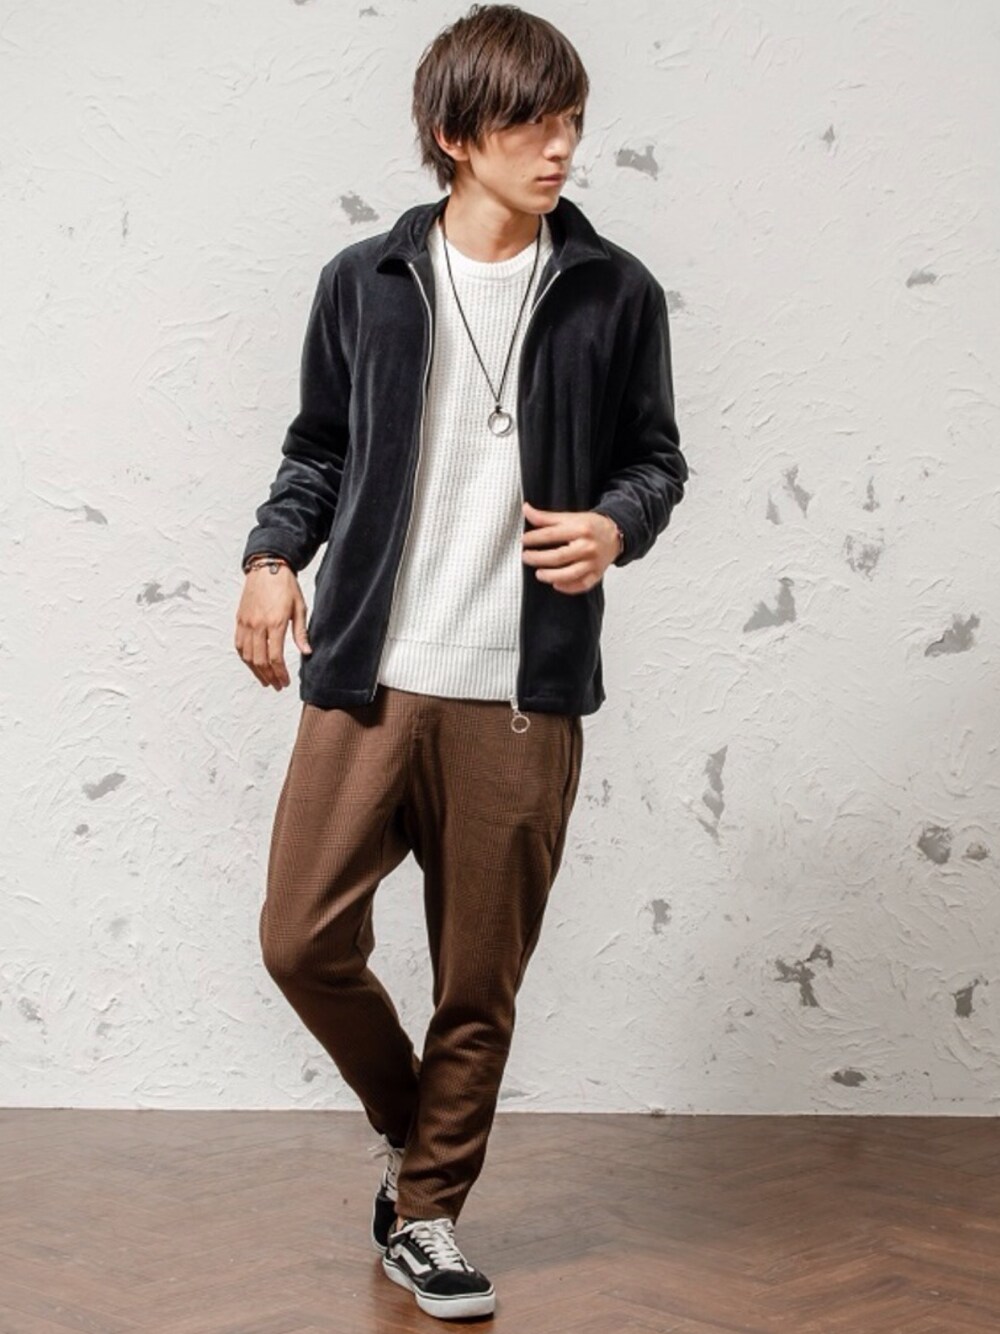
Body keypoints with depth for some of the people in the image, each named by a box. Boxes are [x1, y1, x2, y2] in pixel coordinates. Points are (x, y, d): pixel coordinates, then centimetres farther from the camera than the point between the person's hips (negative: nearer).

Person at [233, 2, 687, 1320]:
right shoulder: (365, 282, 3)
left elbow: (655, 456, 10)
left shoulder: (614, 293, 1)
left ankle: (426, 1214, 25)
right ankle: (413, 1125, 27)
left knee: (480, 982, 6)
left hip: (524, 695, 0)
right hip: (367, 677, 1)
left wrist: (615, 525, -11)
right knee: (304, 938, -2)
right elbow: (319, 447, 13)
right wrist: (273, 555, -3)